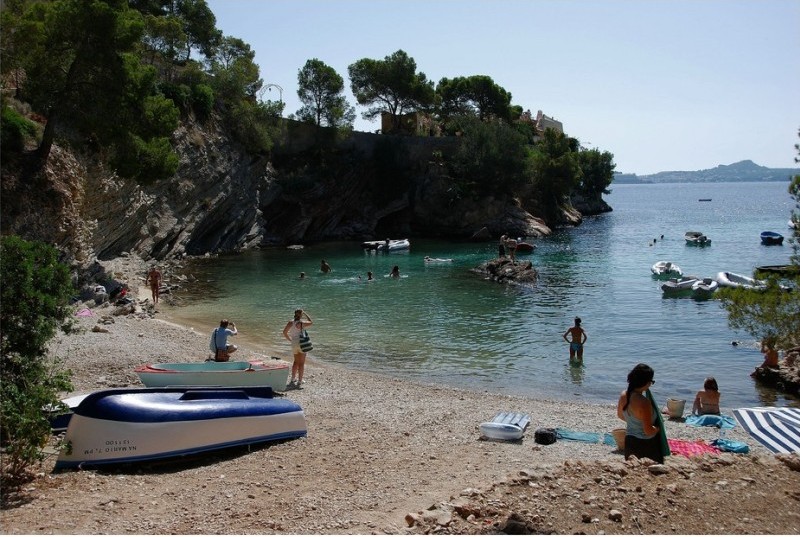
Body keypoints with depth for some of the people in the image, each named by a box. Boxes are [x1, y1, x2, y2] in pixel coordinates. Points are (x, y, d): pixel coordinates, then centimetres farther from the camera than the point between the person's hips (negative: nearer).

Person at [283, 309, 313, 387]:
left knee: (296, 361, 23)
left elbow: (284, 332, -2)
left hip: (294, 344, 5)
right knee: (301, 363, 3)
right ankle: (299, 381, 2)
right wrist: (305, 314, 11)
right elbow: (311, 322, 7)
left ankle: (293, 379, 27)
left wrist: (290, 339, 9)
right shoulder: (302, 323, -12)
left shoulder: (291, 322, -1)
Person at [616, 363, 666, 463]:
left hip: (629, 441, 8)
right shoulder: (643, 402, -30)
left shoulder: (623, 395, -6)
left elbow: (620, 415, 12)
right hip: (646, 445, -8)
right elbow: (648, 430, -26)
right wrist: (658, 428, -6)